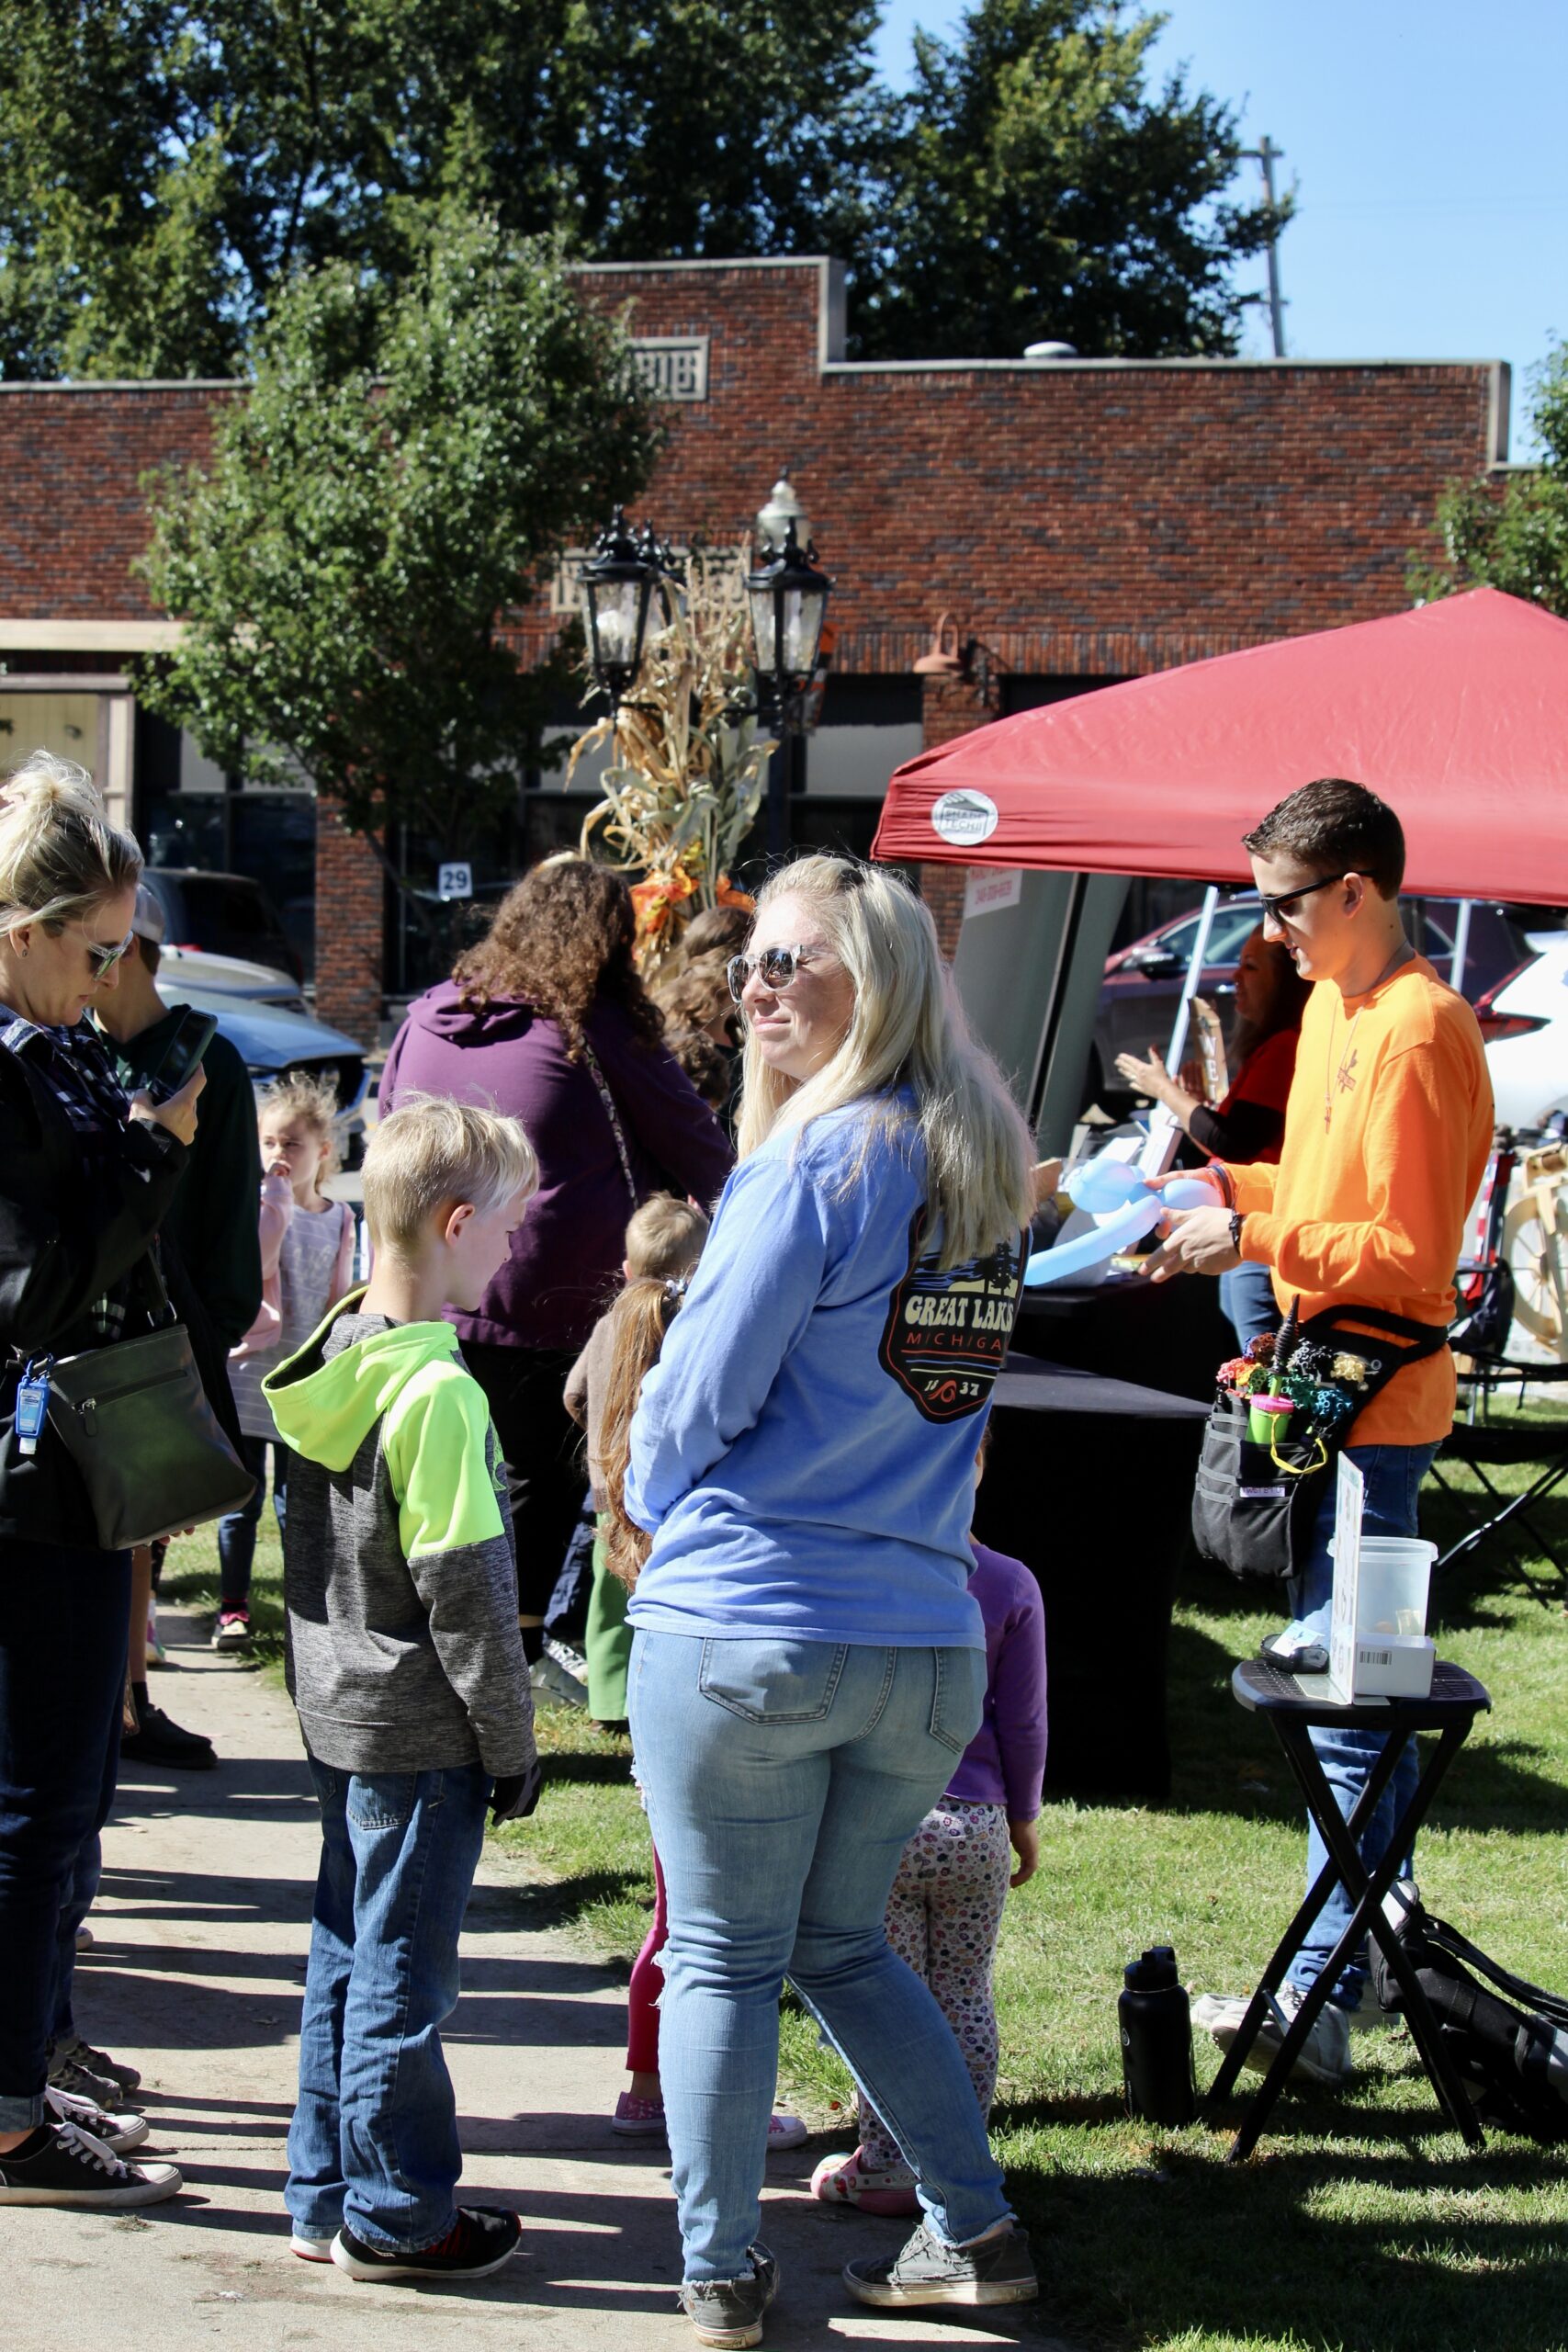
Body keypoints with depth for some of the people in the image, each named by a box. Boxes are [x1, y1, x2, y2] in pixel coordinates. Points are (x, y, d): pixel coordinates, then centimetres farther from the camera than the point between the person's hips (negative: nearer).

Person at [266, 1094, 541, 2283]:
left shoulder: (331, 1357, 4)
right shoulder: (439, 1392, -22)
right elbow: (462, 1591, -20)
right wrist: (512, 1741, -10)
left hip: (336, 1708, 9)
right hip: (420, 1731, -9)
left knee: (345, 1955, 17)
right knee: (402, 1977, 2)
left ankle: (329, 2197, 27)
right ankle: (395, 2216, 13)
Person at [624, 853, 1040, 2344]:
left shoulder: (815, 1162, -12)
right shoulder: (986, 1169, 9)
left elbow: (697, 1396, -9)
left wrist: (656, 1504, 10)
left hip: (748, 1628, -6)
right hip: (928, 1638, 6)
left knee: (723, 1959, 8)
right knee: (846, 1946, 21)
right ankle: (975, 2230, 20)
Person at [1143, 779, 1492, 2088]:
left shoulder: (1417, 1029, -17)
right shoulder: (1333, 1009, 14)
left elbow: (1411, 1254, -20)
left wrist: (1254, 1239, -20)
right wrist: (1233, 1185, 10)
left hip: (1374, 1410, -10)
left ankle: (1323, 2000, -1)